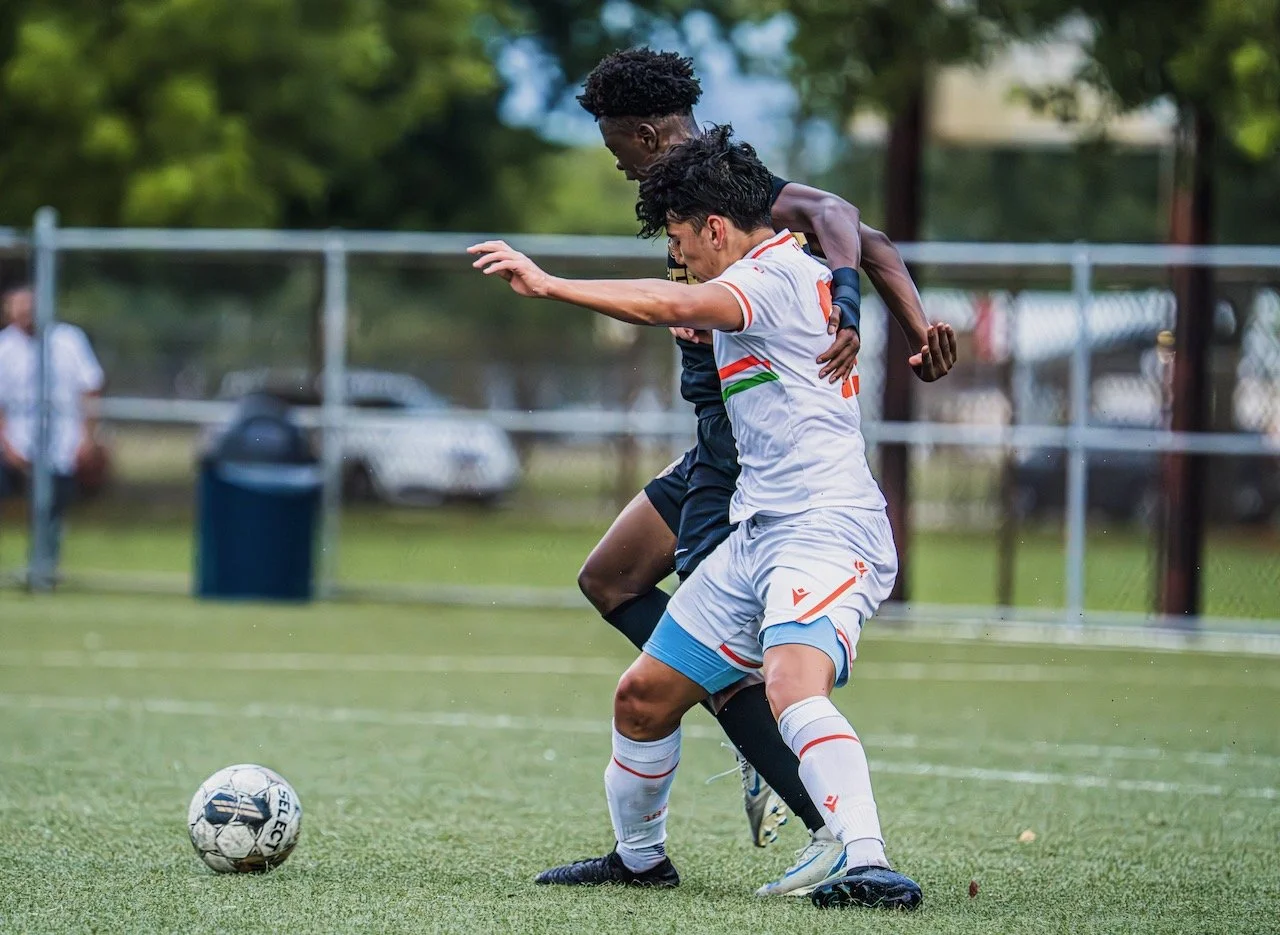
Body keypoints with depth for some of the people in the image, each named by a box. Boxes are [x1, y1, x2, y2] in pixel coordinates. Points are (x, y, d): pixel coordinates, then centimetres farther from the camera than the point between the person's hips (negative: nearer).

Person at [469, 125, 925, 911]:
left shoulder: (779, 275, -11)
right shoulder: (783, 279, 19)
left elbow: (672, 306, -30)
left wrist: (548, 285, -32)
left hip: (827, 529, -10)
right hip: (759, 534, 10)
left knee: (794, 692, -33)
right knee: (643, 698, 15)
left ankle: (871, 867, -41)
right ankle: (639, 855, 34)